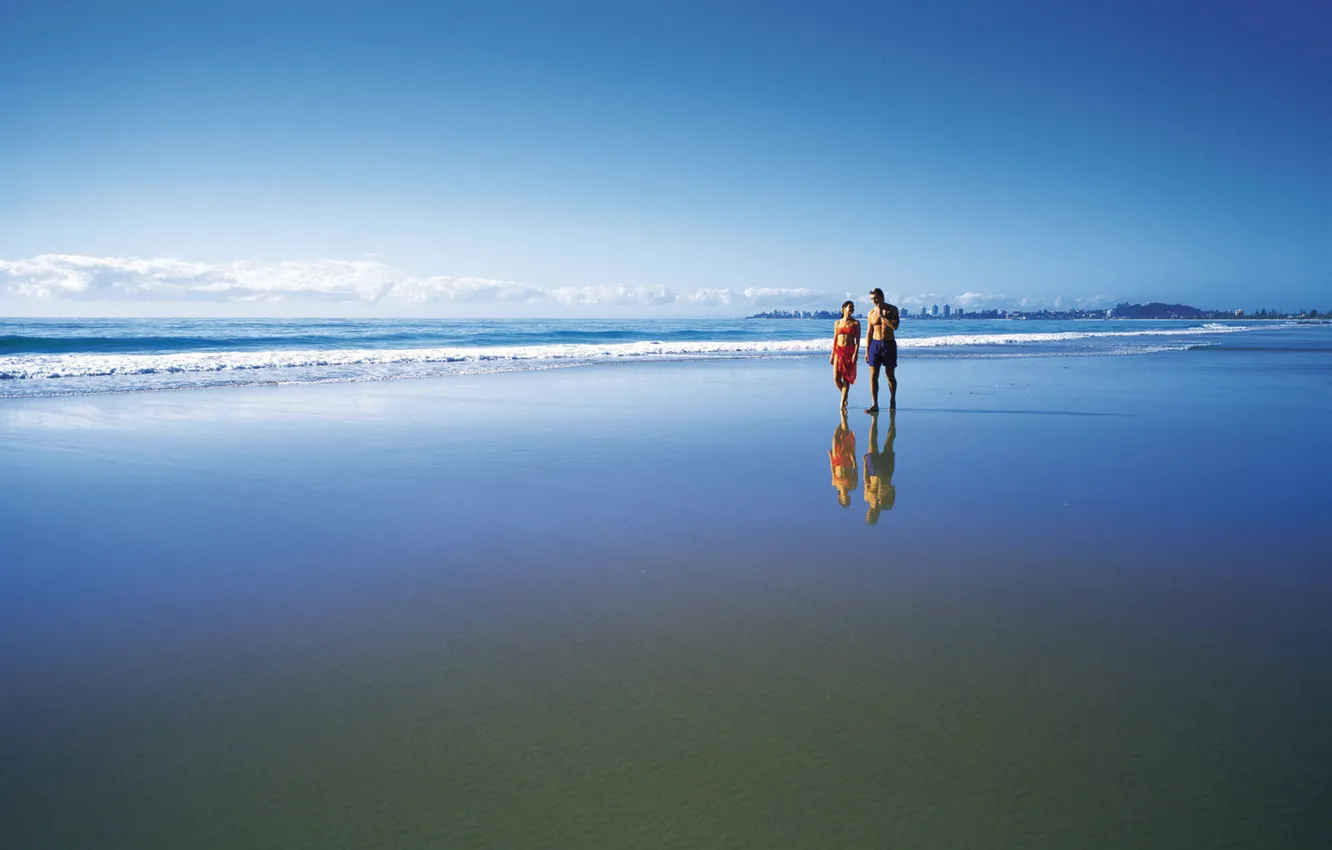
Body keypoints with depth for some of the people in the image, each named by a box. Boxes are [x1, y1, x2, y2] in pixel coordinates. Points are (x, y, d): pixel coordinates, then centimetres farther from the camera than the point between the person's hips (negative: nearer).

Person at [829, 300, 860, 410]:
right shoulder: (838, 323, 9)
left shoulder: (855, 323, 2)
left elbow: (857, 341, -2)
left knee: (846, 378, -4)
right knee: (836, 378, -3)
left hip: (850, 351, -2)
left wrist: (855, 353, -14)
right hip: (839, 351, 2)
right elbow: (835, 339, 12)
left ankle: (842, 403, 1)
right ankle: (844, 396, 23)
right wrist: (832, 355, 8)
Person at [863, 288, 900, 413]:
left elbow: (895, 326, -17)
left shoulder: (892, 310, -2)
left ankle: (892, 400, 25)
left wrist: (882, 315, -17)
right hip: (875, 344, 2)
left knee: (890, 375, 5)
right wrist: (867, 351, 7)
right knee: (873, 376, -4)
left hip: (889, 344, -2)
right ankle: (874, 405, -3)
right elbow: (870, 333, 10)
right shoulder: (871, 313, 6)